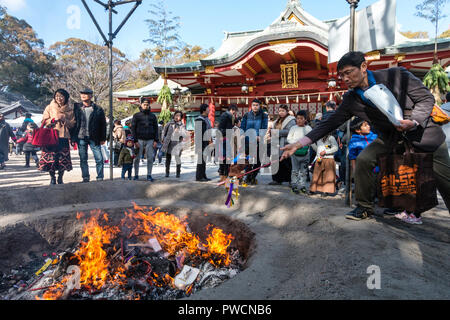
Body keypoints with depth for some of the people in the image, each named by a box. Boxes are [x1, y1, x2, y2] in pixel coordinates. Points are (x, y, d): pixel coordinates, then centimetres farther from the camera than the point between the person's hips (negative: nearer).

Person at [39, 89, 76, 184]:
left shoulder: (70, 110, 10)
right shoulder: (49, 108, 9)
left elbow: (72, 124, 7)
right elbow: (44, 122, 7)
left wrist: (64, 119, -8)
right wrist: (54, 119, -10)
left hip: (64, 137, 0)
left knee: (63, 158, -2)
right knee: (50, 158, -5)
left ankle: (60, 178, 14)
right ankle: (52, 177, 11)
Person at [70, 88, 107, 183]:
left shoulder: (98, 109, 2)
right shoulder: (76, 108, 6)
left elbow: (103, 124, 6)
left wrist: (103, 138, 2)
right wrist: (73, 138, 2)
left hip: (94, 138, -2)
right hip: (81, 138, 2)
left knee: (99, 159, -4)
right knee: (83, 159, 7)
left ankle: (100, 178, 7)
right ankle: (85, 178, 17)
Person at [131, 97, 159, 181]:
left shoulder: (153, 116, 12)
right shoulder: (136, 115, 6)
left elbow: (156, 128, 12)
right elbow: (133, 128, 3)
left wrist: (156, 140, 2)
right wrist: (135, 141, -6)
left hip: (150, 140, 2)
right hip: (139, 140, -1)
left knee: (150, 158, 1)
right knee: (137, 158, 0)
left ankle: (149, 175, 9)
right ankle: (136, 175, 9)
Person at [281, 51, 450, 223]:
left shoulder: (397, 75, -19)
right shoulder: (351, 99, -9)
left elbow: (427, 98, -10)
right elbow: (330, 123, -11)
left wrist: (413, 121, -28)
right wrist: (299, 143, -19)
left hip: (423, 132, -2)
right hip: (390, 138, 3)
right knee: (363, 159, -16)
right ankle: (364, 208, 2)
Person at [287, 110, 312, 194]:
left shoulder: (308, 128, 4)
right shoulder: (293, 128, 2)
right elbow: (288, 139, 2)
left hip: (305, 152, 1)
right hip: (295, 152, -1)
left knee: (304, 170, 7)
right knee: (295, 170, 3)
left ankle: (302, 186, 16)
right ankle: (294, 185, 11)